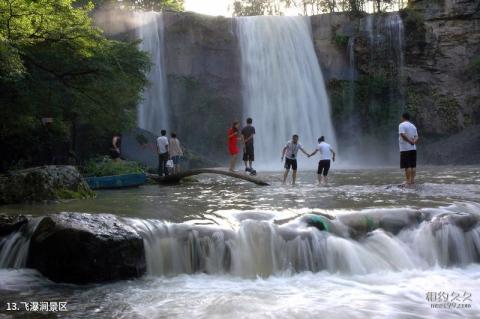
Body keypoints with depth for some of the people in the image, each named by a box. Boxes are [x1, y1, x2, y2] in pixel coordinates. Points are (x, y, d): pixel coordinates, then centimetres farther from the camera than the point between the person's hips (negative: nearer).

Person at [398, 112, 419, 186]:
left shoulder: (402, 125, -6)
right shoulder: (413, 126, 16)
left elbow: (403, 135, -19)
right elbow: (416, 137, 7)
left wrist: (410, 141, -15)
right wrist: (413, 142, -10)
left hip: (405, 149, -7)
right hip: (413, 148, 7)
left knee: (407, 166, -6)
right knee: (413, 165, 8)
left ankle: (408, 181, -6)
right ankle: (412, 180, 9)